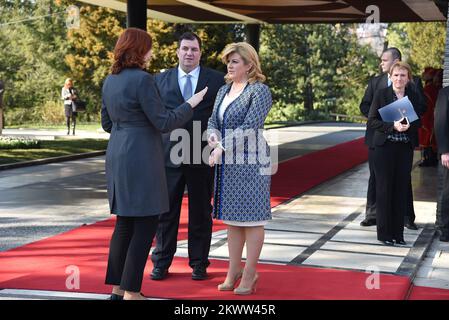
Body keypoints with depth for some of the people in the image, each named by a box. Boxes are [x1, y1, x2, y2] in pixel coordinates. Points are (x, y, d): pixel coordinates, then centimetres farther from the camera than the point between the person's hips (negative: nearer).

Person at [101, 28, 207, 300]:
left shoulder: (110, 80, 10)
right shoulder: (143, 80, -15)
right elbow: (163, 123, -14)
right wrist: (190, 104, -2)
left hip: (118, 155, 9)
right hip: (142, 158, -9)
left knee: (125, 222, 14)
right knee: (146, 224, -1)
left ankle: (118, 288, 18)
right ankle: (131, 292, 1)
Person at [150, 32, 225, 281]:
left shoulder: (217, 80, 3)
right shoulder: (161, 80, 8)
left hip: (203, 157, -1)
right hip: (170, 155, 1)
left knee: (201, 213, 7)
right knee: (166, 211, 5)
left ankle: (199, 263, 17)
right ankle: (161, 263, 15)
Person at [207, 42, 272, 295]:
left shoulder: (259, 91, -9)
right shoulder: (224, 91, 14)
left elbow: (249, 127, -17)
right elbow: (213, 121, 13)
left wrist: (222, 148, -20)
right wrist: (213, 135, -10)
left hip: (250, 161, -7)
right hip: (227, 163, 7)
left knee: (251, 217, -1)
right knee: (232, 217, 11)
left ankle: (250, 272, 7)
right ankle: (234, 270, 20)